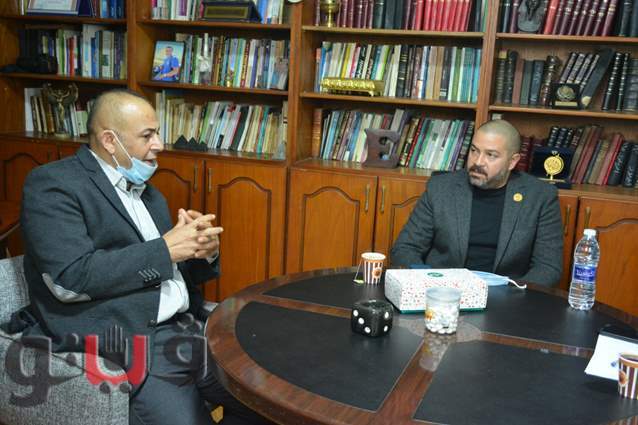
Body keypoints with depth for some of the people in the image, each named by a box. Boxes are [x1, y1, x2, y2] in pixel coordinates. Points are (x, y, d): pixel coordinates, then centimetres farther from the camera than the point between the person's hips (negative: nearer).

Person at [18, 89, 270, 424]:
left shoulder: (148, 192, 18)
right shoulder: (53, 184, -5)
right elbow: (70, 278, -18)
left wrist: (205, 252, -2)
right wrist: (164, 249, -15)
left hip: (189, 330, 7)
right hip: (129, 346, -7)